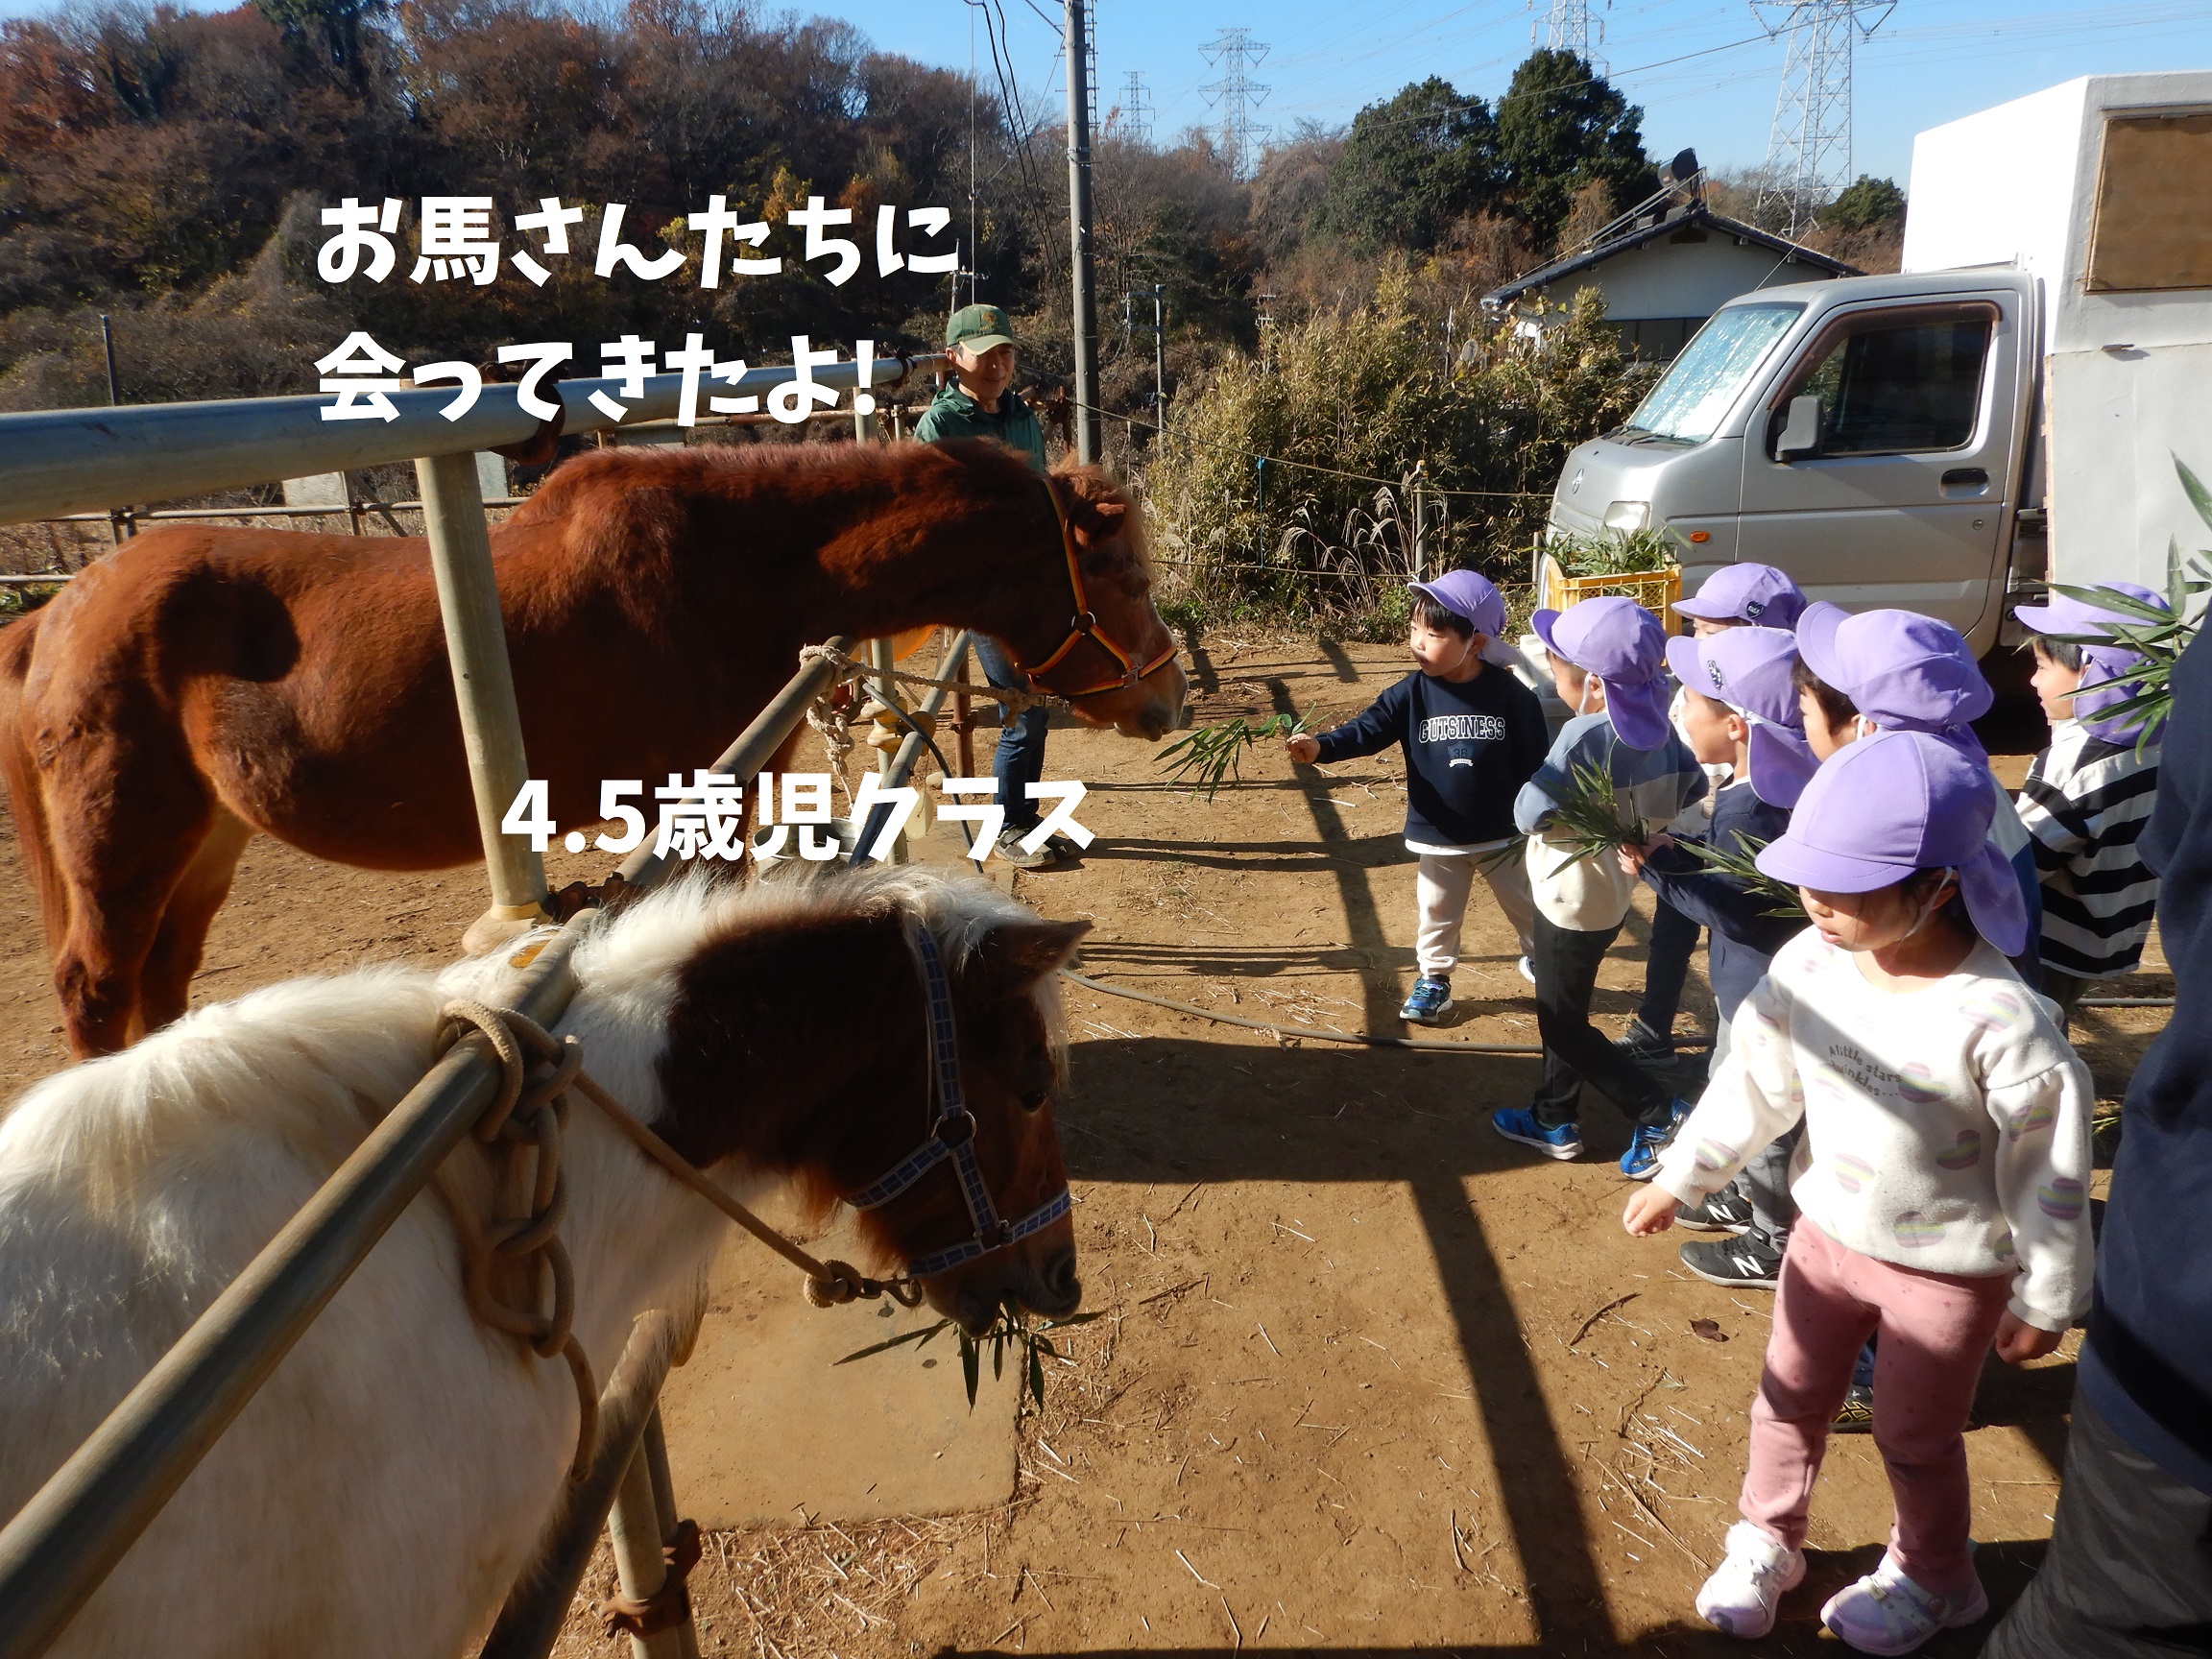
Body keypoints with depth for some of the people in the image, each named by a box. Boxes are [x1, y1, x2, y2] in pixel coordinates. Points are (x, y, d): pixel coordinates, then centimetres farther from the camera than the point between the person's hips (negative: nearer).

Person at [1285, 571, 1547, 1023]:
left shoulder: (1511, 694, -14)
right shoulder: (1413, 693, -11)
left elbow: (1533, 764, -7)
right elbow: (1369, 729, -20)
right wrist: (1321, 746, -38)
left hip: (1503, 835, -1)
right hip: (1437, 837, 1)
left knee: (1528, 909, 18)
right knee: (1437, 914, 15)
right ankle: (1434, 980, 34)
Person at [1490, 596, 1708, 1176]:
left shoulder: (1583, 737, -30)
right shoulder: (1659, 726, -6)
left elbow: (1530, 813, -25)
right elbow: (1693, 793, 2)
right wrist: (1635, 828, 7)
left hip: (1571, 900, -8)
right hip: (1613, 894, 8)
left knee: (1565, 1024, 10)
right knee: (1562, 1009, 23)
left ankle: (1659, 1112, 11)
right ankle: (1555, 1121, 37)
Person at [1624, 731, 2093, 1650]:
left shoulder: (1998, 1018, -30)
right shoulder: (1810, 964, -16)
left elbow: (2047, 1171, -18)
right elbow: (1756, 1082, -2)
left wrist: (2044, 1300, -7)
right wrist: (1679, 1178, 4)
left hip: (1948, 1268, -4)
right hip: (1826, 1233, 4)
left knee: (1915, 1437, 18)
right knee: (1789, 1401, 20)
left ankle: (1931, 1580, 47)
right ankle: (1766, 1541, 45)